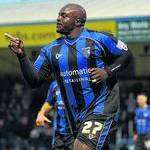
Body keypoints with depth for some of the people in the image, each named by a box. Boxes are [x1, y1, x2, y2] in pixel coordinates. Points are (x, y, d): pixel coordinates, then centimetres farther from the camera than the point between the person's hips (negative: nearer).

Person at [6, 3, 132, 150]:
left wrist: (108, 72, -12)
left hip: (101, 106, -6)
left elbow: (126, 55, 4)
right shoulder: (51, 50, 8)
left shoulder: (98, 40, -6)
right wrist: (21, 55, -9)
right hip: (76, 114, 6)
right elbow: (34, 80, 4)